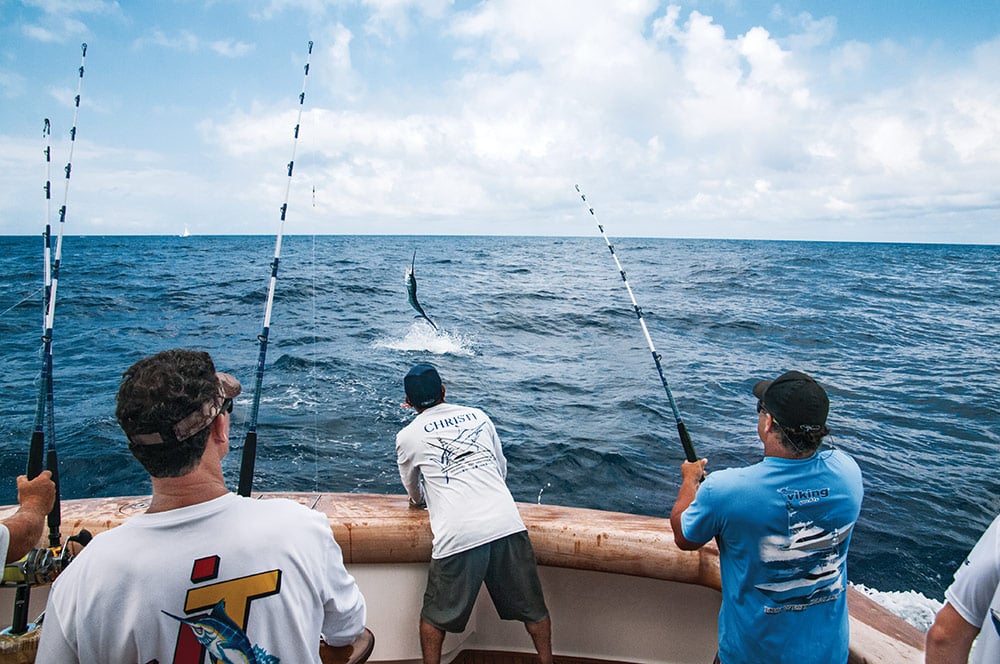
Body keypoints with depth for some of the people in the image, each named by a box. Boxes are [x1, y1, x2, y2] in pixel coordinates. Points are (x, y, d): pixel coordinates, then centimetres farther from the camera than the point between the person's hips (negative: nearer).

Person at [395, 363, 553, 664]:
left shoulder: (407, 437, 10)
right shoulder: (478, 415, 16)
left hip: (457, 535, -2)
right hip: (507, 524, 3)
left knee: (435, 616, 18)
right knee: (532, 608, 18)